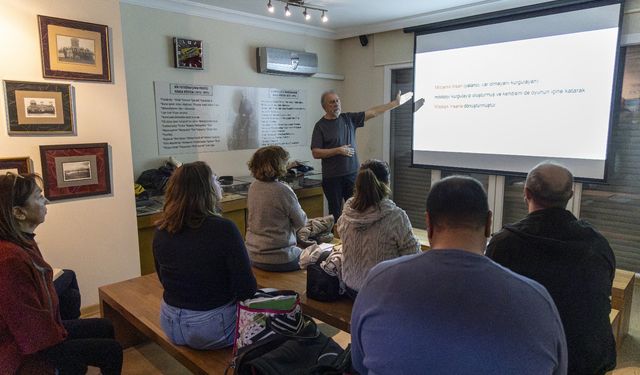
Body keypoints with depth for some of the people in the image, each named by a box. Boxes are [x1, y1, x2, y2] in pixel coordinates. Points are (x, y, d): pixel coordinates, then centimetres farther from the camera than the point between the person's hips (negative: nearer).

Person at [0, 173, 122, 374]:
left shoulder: (22, 242, 0)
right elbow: (29, 319, -26)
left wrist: (59, 328, 8)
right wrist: (59, 337, -11)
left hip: (42, 328, 10)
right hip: (31, 348, -10)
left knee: (105, 327, 19)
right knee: (112, 350, -4)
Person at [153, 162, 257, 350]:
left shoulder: (161, 231, -6)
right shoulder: (223, 229, -24)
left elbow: (165, 279, 10)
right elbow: (246, 289, -21)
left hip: (170, 324, 6)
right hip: (211, 329, -6)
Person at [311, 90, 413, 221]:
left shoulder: (349, 118, 7)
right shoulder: (320, 126, -3)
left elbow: (372, 112, 5)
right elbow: (315, 153, -9)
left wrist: (396, 102, 2)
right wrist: (338, 150, -16)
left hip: (353, 174, 3)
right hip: (332, 178, -3)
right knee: (335, 214, 6)